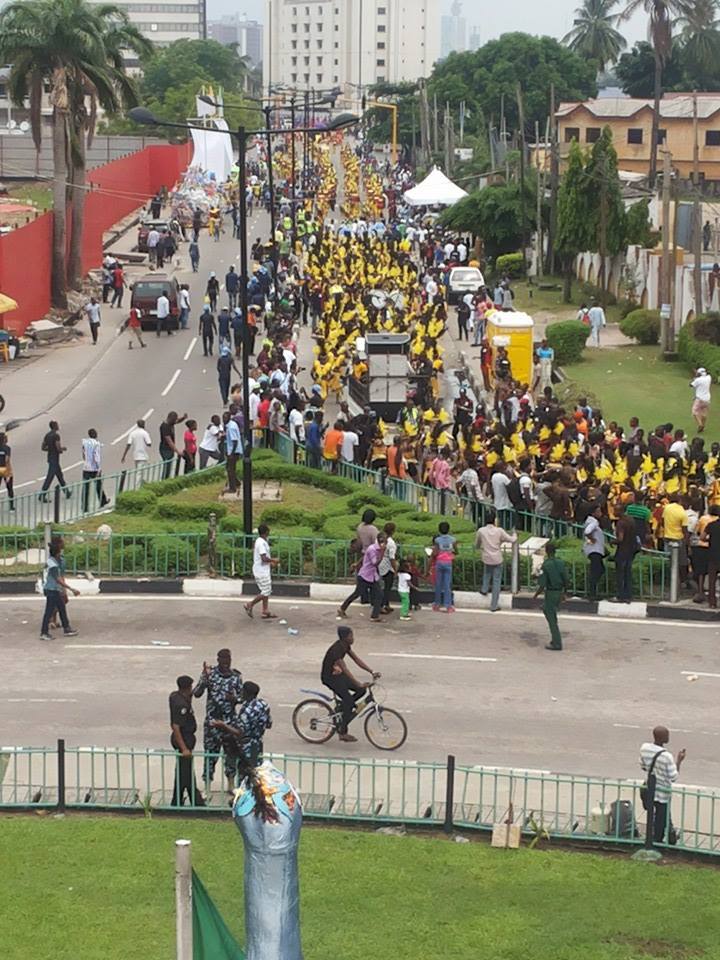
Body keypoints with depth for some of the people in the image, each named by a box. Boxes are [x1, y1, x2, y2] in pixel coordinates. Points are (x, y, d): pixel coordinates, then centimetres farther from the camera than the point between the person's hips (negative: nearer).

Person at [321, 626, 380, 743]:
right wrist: (358, 684, -38)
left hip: (337, 674, 9)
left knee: (361, 690, -3)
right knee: (348, 699, -16)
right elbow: (345, 669, -34)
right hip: (329, 677, -9)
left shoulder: (345, 646, 0)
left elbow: (357, 660, 1)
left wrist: (372, 672, -9)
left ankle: (343, 708, 13)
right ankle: (343, 733, -6)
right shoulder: (336, 649, -28)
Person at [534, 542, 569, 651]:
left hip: (550, 593, -6)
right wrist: (564, 593, 19)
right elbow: (567, 582, 2)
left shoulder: (545, 565, -17)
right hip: (559, 593, 6)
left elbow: (542, 585, -18)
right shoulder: (561, 563, 0)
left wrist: (536, 595, -1)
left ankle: (557, 643, 5)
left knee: (552, 619, 3)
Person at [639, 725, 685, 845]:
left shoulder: (644, 748, -10)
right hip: (662, 793, -7)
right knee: (661, 820, 12)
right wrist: (679, 761, -13)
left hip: (650, 790, 7)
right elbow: (673, 778, -20)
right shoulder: (667, 756, -30)